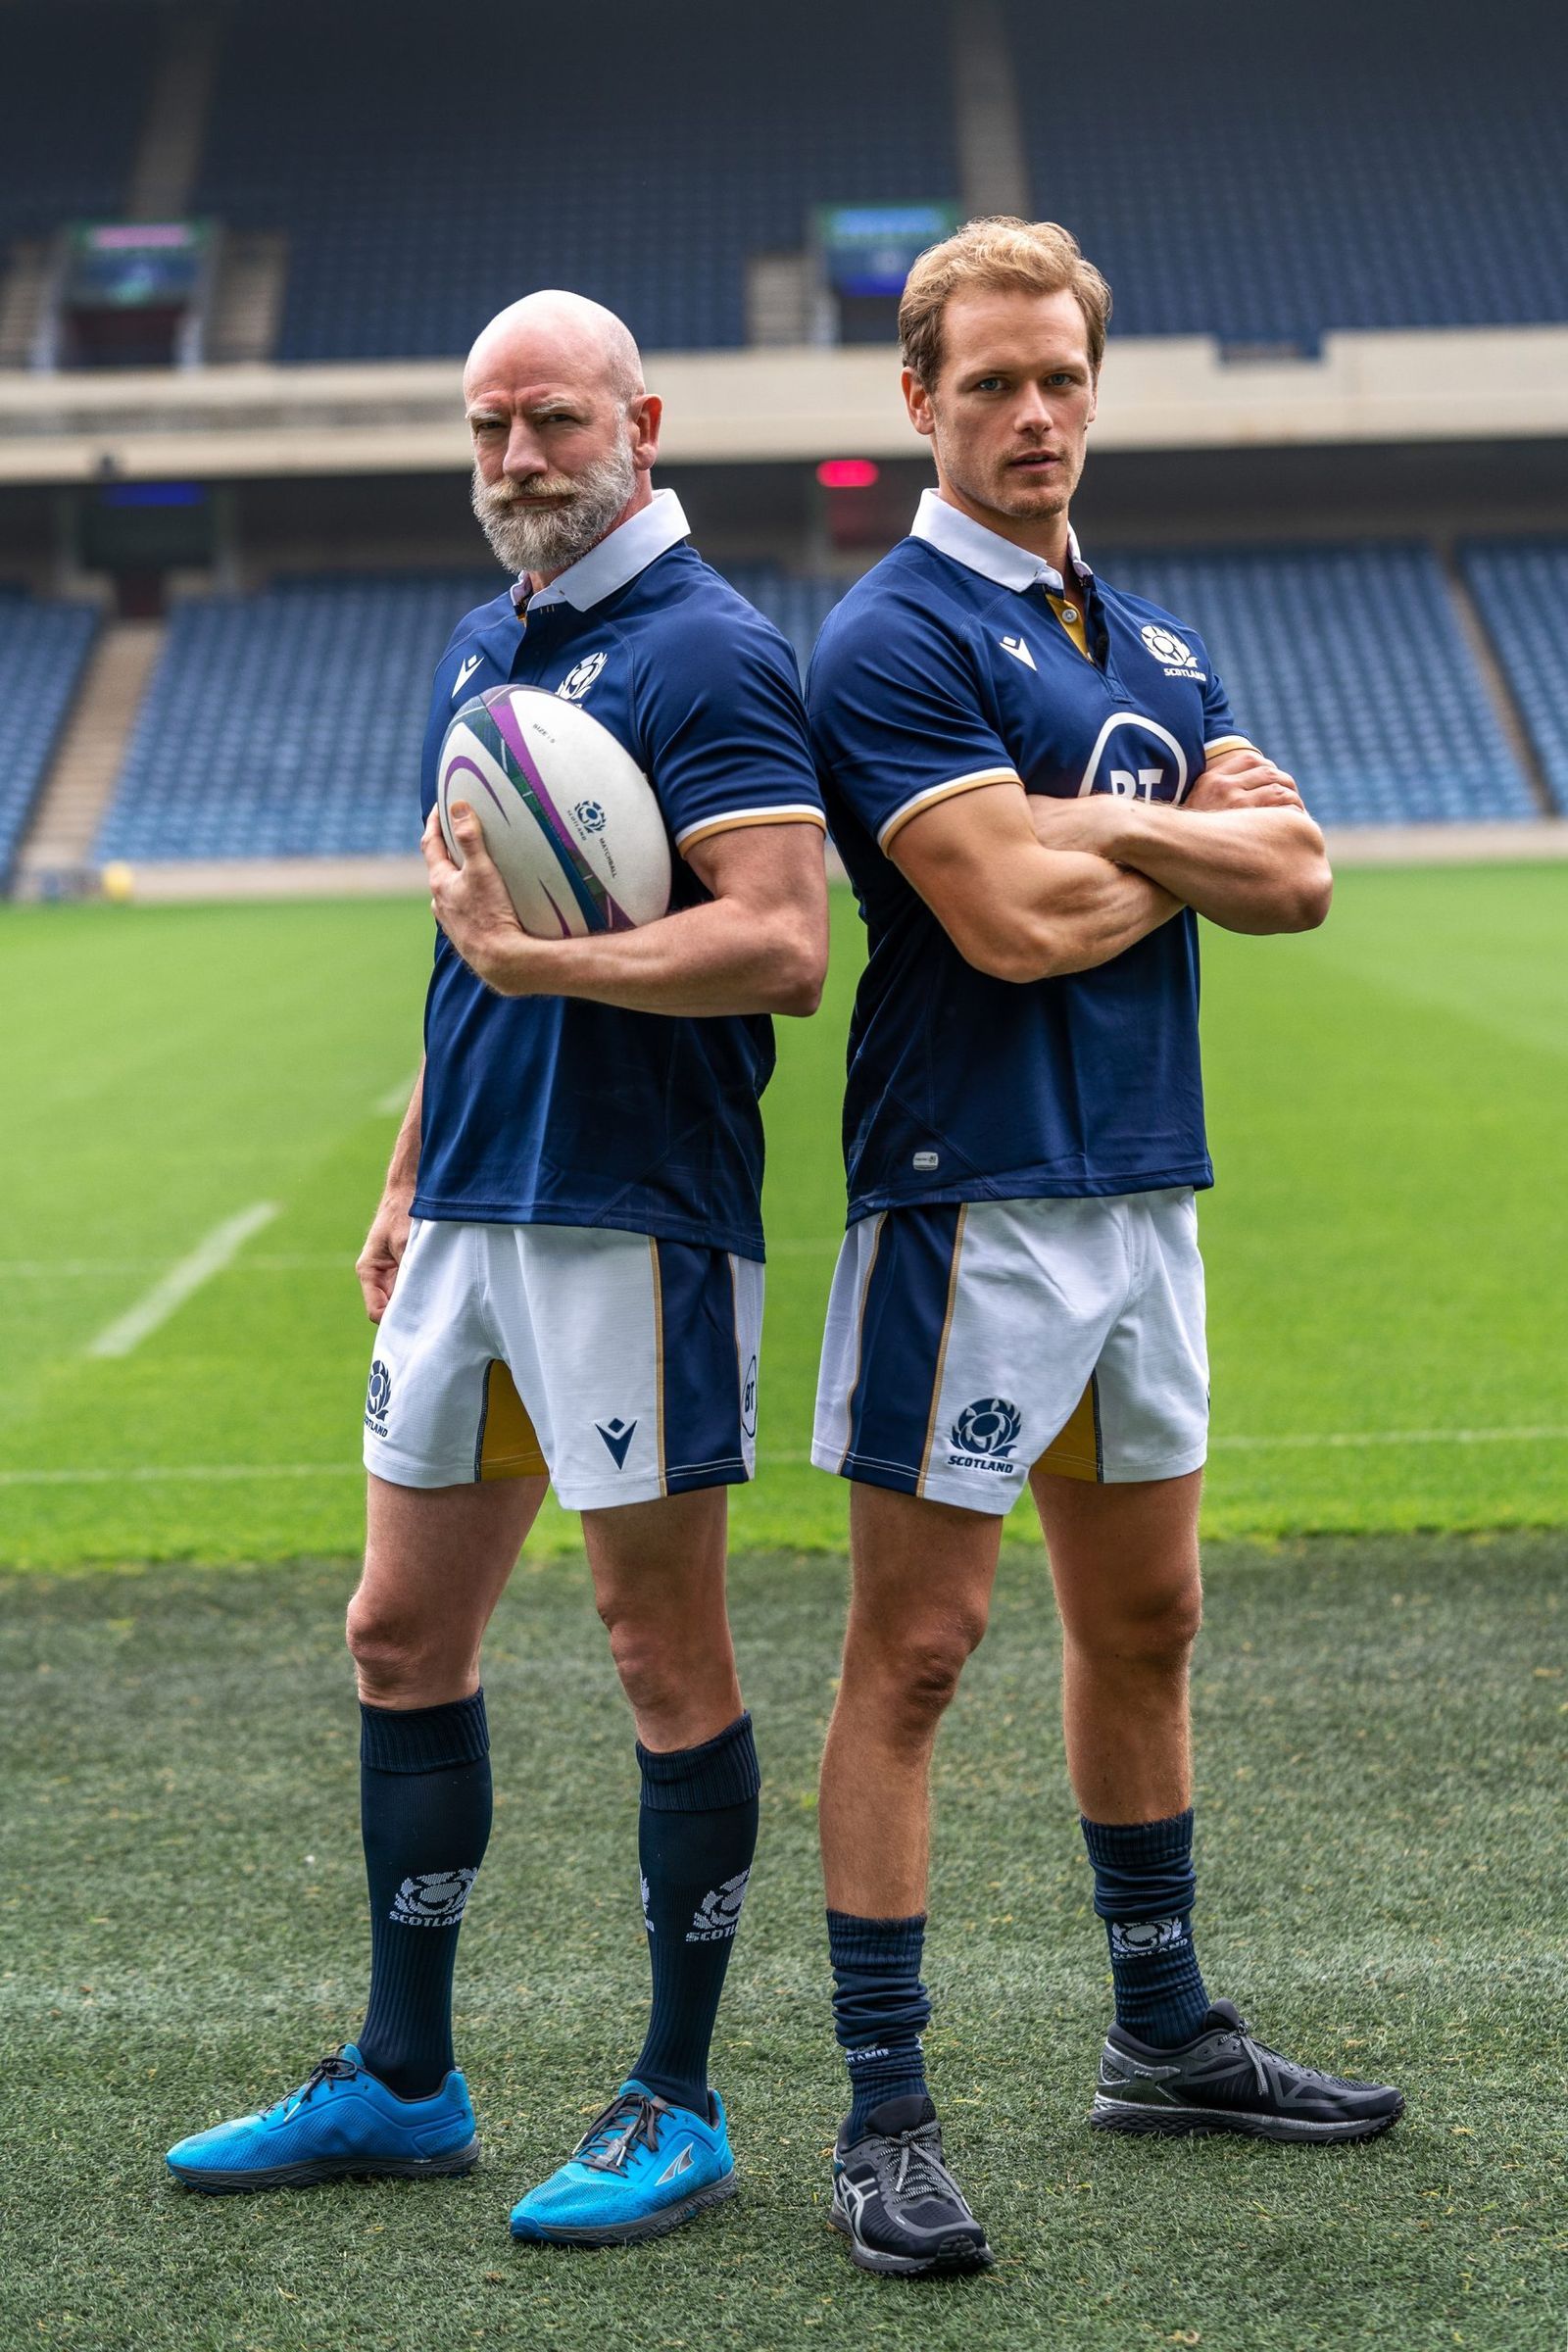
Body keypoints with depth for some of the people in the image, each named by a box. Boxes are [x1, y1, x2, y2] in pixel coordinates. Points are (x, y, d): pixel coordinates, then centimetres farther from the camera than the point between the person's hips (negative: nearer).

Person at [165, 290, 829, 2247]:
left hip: (635, 1221, -9)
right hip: (470, 1221, 9)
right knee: (402, 1638, 12)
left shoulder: (706, 652, -11)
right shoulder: (479, 647, 16)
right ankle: (399, 2083, 24)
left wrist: (538, 956, -26)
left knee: (666, 1657, 1)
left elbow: (781, 946, -21)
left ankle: (676, 2106, 12)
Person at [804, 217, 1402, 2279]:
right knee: (914, 1651, -5)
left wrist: (1110, 822, -11)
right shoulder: (893, 642, -9)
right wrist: (1194, 842, -2)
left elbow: (1293, 877, 4)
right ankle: (884, 2116, 0)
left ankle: (1165, 2034, 29)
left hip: (1145, 1188, 8)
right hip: (970, 1200, -8)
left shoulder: (1158, 646, 16)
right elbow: (1015, 921, -19)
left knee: (1143, 1622, 16)